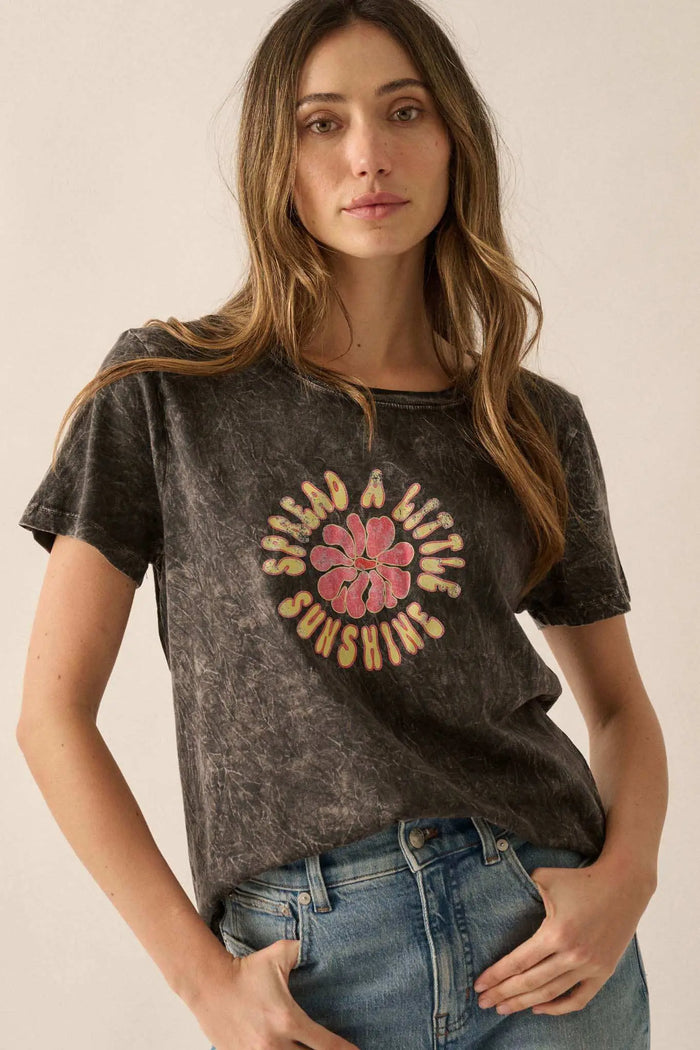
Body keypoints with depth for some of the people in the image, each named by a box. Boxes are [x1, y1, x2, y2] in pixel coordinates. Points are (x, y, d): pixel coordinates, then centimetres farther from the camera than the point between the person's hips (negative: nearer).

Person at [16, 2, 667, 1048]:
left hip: (543, 937, 2)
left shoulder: (537, 426, 5)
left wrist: (628, 873, -5)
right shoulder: (167, 393, -2)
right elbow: (54, 709, -2)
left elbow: (619, 704, 14)